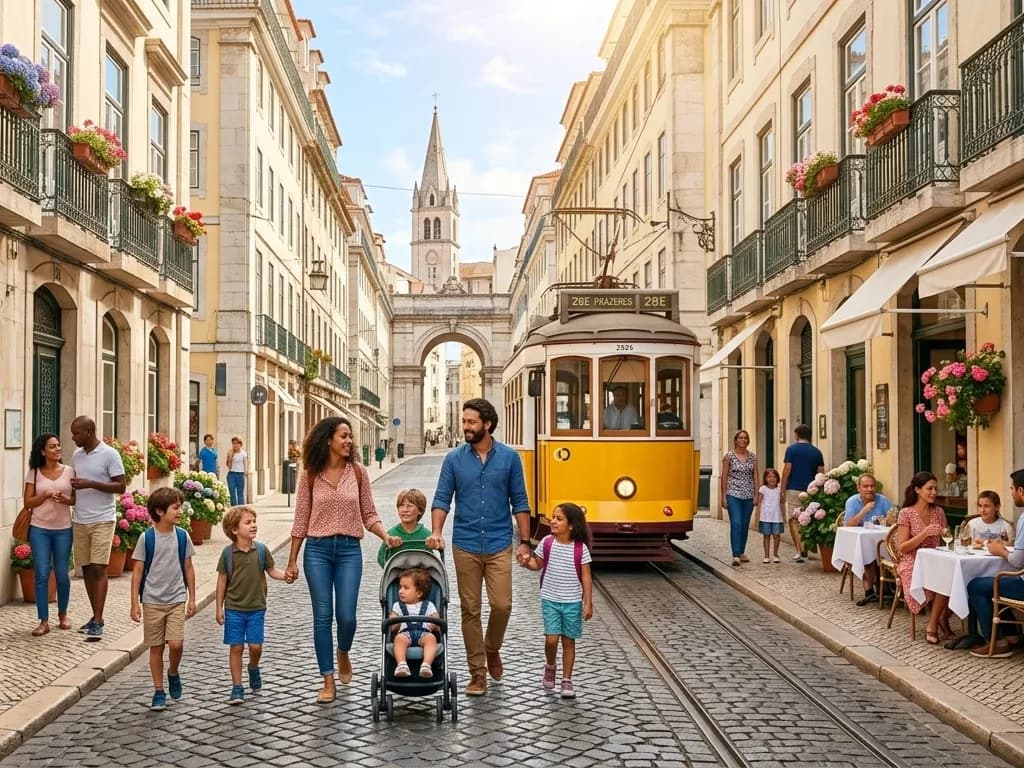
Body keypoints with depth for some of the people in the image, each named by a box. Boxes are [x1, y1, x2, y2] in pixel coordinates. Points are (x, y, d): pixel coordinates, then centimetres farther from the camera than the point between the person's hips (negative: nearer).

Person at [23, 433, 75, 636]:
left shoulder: (69, 471, 1)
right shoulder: (34, 473, 0)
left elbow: (77, 498, 5)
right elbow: (28, 502, 0)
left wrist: (65, 500, -16)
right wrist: (46, 495, -16)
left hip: (63, 529, 1)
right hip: (39, 529, 0)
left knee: (62, 574, 6)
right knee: (42, 575, -2)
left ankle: (62, 614, 26)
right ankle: (44, 621, 4)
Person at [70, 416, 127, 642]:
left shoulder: (110, 454, -9)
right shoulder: (76, 455, 11)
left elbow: (120, 487, -11)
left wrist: (91, 484, -20)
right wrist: (73, 486, 4)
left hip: (102, 520, -6)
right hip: (79, 520, 6)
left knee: (98, 568, -10)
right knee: (86, 568, 9)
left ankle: (97, 622, -10)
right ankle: (96, 616, 19)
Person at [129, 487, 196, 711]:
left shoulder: (182, 536, -1)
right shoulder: (146, 538, -8)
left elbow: (188, 568, 7)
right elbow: (137, 571, -3)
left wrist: (192, 598, 7)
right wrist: (135, 603, -5)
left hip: (176, 600, 1)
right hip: (152, 601, -1)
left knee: (176, 644, -11)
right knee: (156, 647, 6)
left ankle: (173, 673, 19)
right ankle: (159, 691, 19)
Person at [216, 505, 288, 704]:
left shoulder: (261, 549, -4)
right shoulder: (228, 552, -7)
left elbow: (272, 571, 4)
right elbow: (222, 580, 0)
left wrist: (286, 575, -17)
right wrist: (219, 608, 0)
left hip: (256, 608, 1)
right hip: (234, 609, -1)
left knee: (255, 646, 2)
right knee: (236, 648, 3)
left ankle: (253, 668, 34)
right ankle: (237, 688, 14)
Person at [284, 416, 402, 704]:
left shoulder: (358, 473, 2)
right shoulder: (310, 476, 0)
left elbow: (369, 515, 7)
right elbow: (301, 521, 4)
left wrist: (386, 536, -10)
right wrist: (292, 561, 4)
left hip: (349, 550, 0)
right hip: (317, 550, 0)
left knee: (346, 615, -4)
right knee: (322, 616, 1)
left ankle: (343, 654, 30)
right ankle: (328, 681, 13)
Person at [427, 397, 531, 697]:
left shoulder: (509, 457, 0)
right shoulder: (454, 459, 2)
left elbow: (519, 502, 3)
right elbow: (442, 499, 0)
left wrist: (525, 542, -1)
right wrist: (436, 532, -16)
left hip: (499, 545, -1)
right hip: (465, 546, 1)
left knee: (502, 605, -6)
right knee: (470, 610, 5)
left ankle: (492, 649, 25)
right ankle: (477, 673, 16)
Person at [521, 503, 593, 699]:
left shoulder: (580, 548, -10)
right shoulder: (546, 543, -5)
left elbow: (586, 577, -5)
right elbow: (537, 564, 10)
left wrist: (588, 603, -7)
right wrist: (527, 562, -12)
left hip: (573, 602, -1)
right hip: (550, 600, 1)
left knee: (568, 641, 6)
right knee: (551, 639, -8)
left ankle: (567, 681, 17)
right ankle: (549, 666, 22)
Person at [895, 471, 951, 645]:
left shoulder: (938, 511, 10)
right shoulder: (906, 513, -5)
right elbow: (902, 548, -9)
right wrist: (925, 533, -20)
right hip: (913, 564, -5)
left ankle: (943, 618, -6)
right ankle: (935, 624, -12)